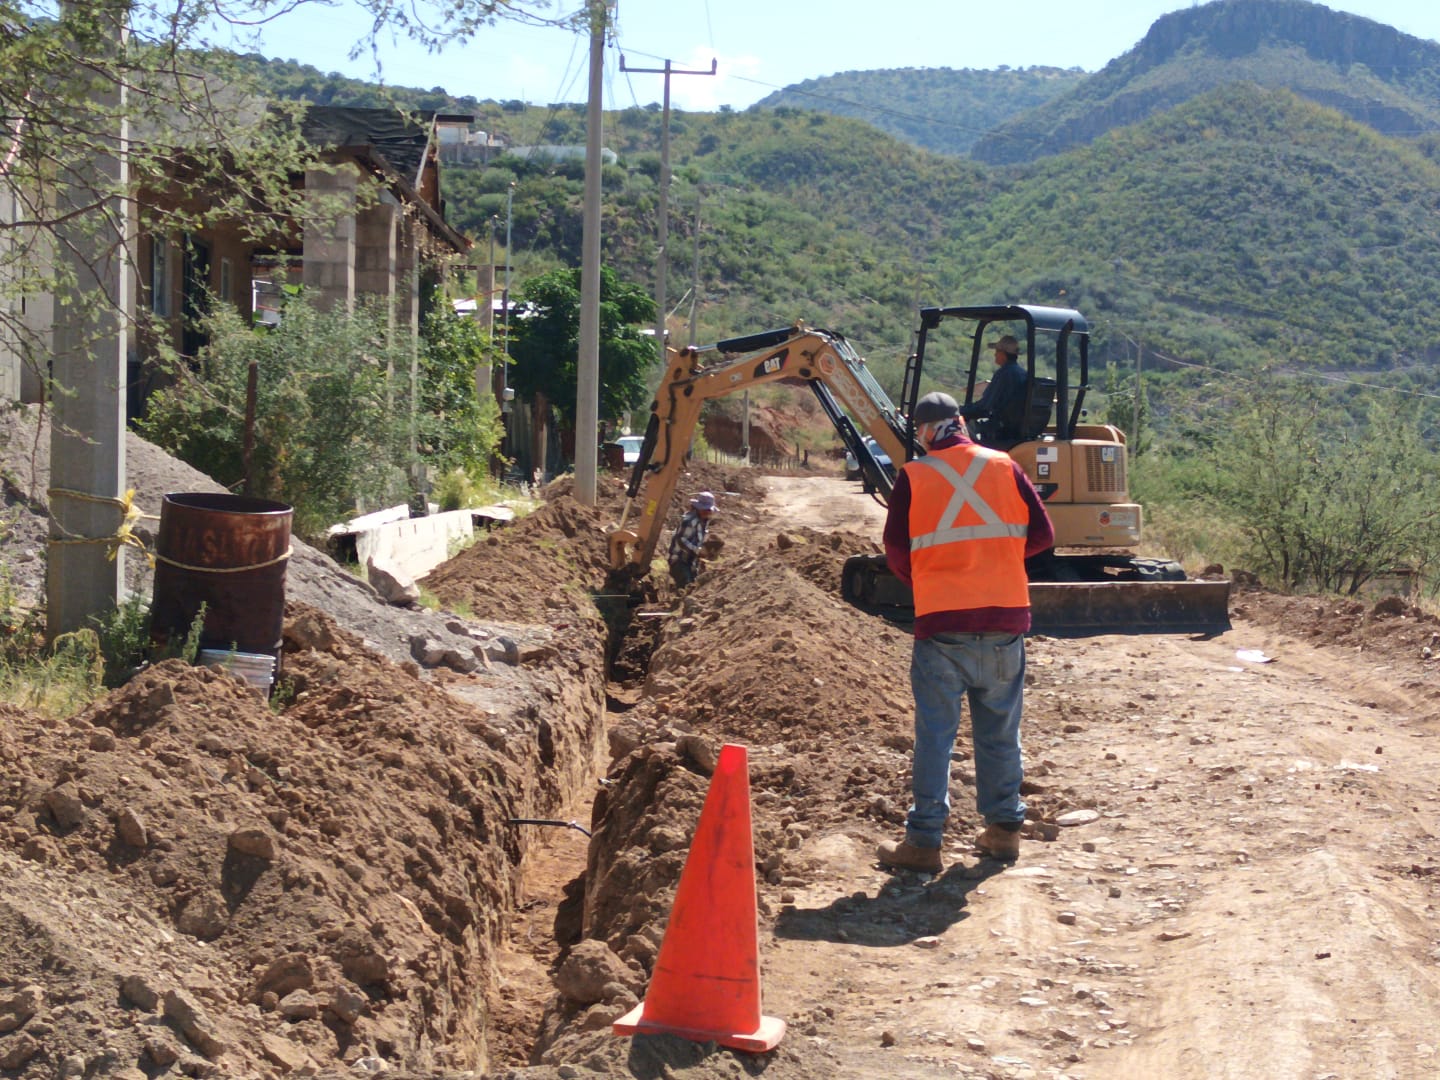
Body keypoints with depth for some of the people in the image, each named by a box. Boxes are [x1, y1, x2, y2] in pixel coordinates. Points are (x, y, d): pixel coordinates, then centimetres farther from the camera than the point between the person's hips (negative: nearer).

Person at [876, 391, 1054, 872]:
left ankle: (923, 841, 2)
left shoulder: (913, 477, -3)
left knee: (935, 733, 2)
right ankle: (1003, 828, 21)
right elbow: (1042, 534, 5)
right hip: (1007, 617, 2)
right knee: (1000, 729, 14)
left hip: (941, 621, -2)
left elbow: (896, 551, -3)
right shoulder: (1004, 467, 4)